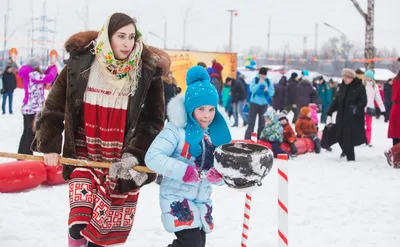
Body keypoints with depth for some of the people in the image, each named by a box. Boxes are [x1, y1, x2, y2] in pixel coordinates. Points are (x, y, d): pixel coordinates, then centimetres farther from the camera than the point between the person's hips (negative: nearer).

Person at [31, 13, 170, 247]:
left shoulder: (148, 71, -7)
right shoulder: (80, 63, -5)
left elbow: (153, 121, -4)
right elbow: (54, 107, 4)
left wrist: (134, 154, -15)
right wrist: (50, 144, 1)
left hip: (122, 164, 0)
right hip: (84, 158, 0)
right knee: (78, 226, -11)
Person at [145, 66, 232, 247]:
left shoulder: (216, 135, 5)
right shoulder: (177, 130, -12)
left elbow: (221, 177, 6)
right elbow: (153, 157, -23)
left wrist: (218, 175, -19)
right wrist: (184, 171, -31)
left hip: (202, 199, 7)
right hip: (177, 196, -7)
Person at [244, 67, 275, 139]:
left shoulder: (268, 81, 4)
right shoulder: (255, 80, -2)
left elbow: (272, 92, 2)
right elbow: (252, 89, -15)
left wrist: (267, 90, -18)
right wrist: (259, 84, -22)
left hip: (264, 103, 3)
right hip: (254, 103, -3)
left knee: (262, 123, 7)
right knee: (251, 122, -6)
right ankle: (247, 138, -6)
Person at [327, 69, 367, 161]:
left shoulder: (360, 87, -7)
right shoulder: (342, 86, 10)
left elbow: (364, 101, -9)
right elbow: (336, 100, 15)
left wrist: (357, 107, -28)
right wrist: (330, 112, 12)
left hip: (354, 117, -5)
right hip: (342, 116, 5)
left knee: (349, 137, -8)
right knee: (340, 136, 8)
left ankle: (350, 156, 2)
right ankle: (345, 150, 36)